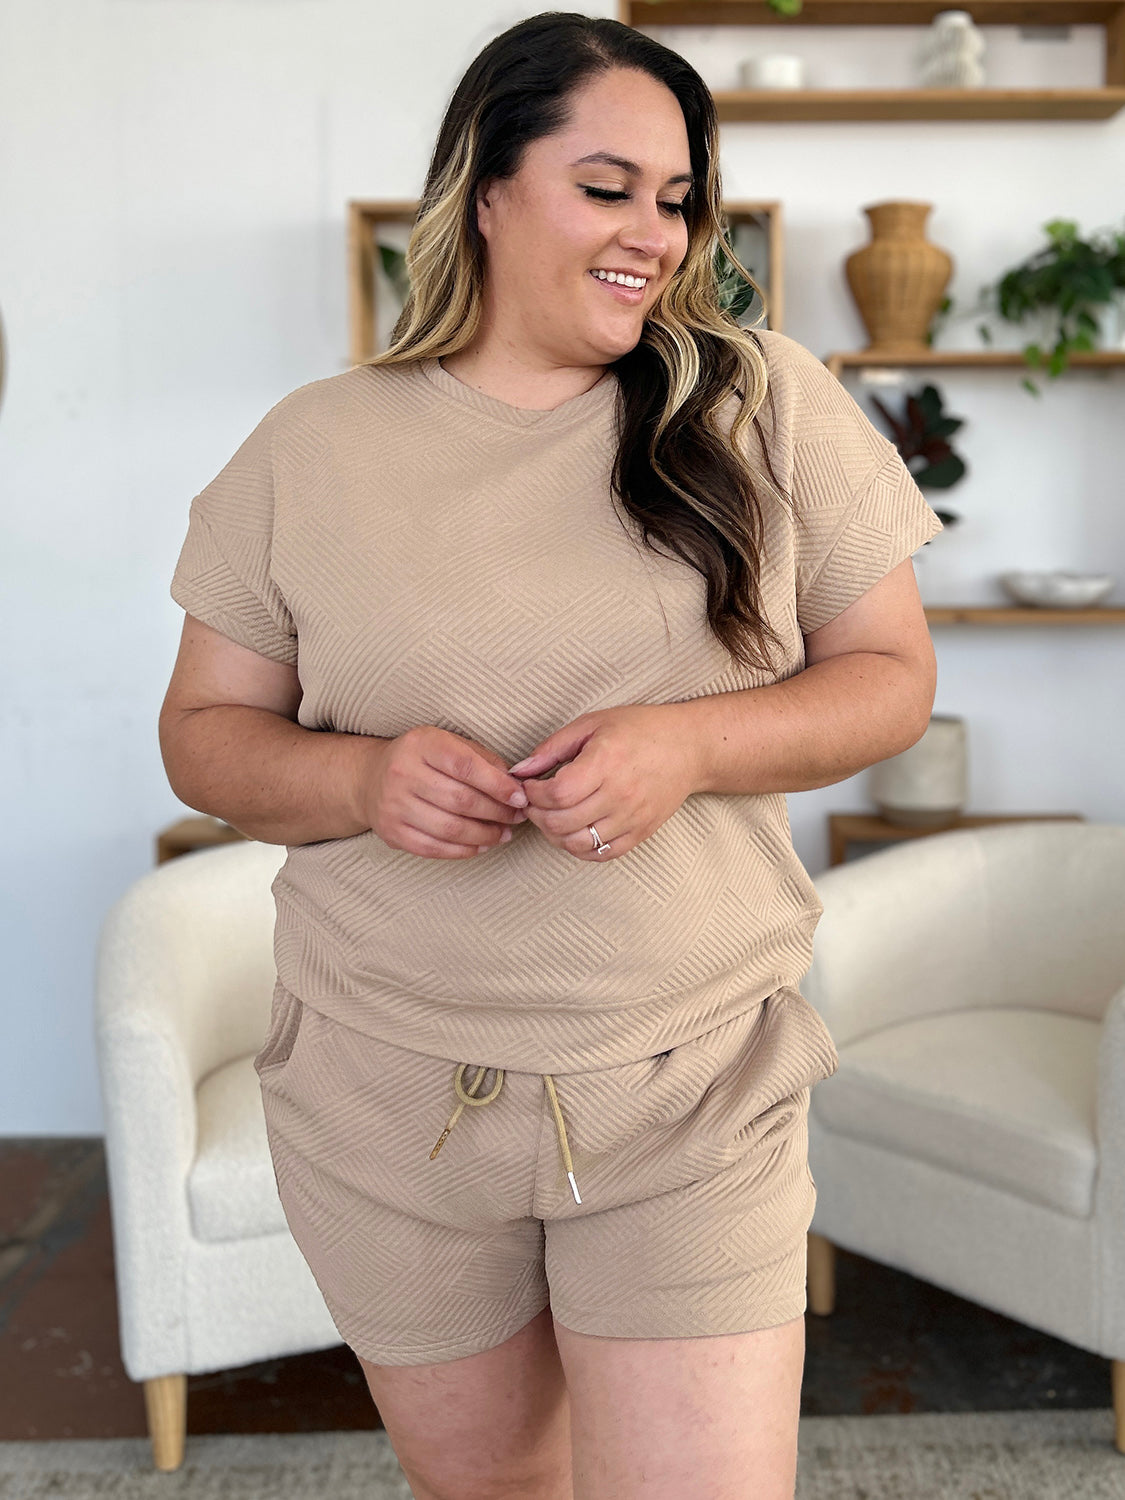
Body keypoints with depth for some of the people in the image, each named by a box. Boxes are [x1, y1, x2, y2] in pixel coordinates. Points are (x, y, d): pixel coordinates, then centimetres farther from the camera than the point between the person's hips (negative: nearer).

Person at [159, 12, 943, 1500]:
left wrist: (689, 743, -18)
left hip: (694, 1088, -1)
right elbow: (205, 731, 4)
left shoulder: (768, 401, -2)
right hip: (386, 1096, 2)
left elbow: (891, 675, 1)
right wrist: (360, 777, -18)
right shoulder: (311, 448, 0)